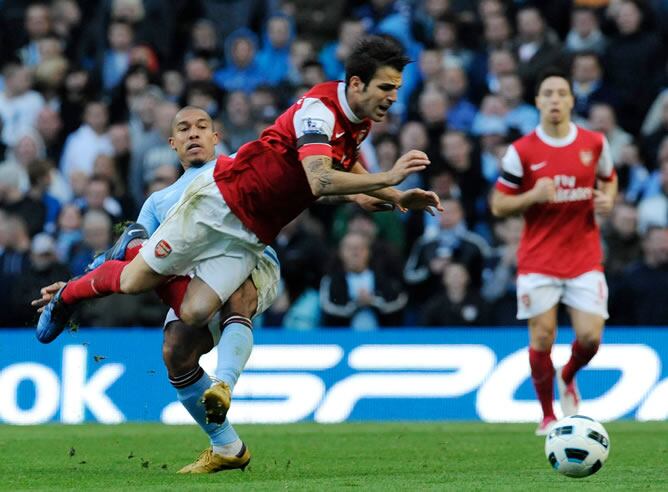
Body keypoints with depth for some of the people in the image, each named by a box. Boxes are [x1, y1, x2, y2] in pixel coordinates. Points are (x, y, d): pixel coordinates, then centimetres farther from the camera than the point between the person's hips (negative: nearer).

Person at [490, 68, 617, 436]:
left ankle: (567, 378, 27)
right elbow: (498, 205, -1)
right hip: (538, 260, -2)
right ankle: (548, 416, 12)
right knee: (542, 338, -5)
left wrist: (607, 199, -4)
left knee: (590, 336, -8)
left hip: (584, 257, 2)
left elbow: (609, 179, 19)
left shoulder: (594, 143, 2)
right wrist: (533, 195, -19)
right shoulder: (521, 151, -5)